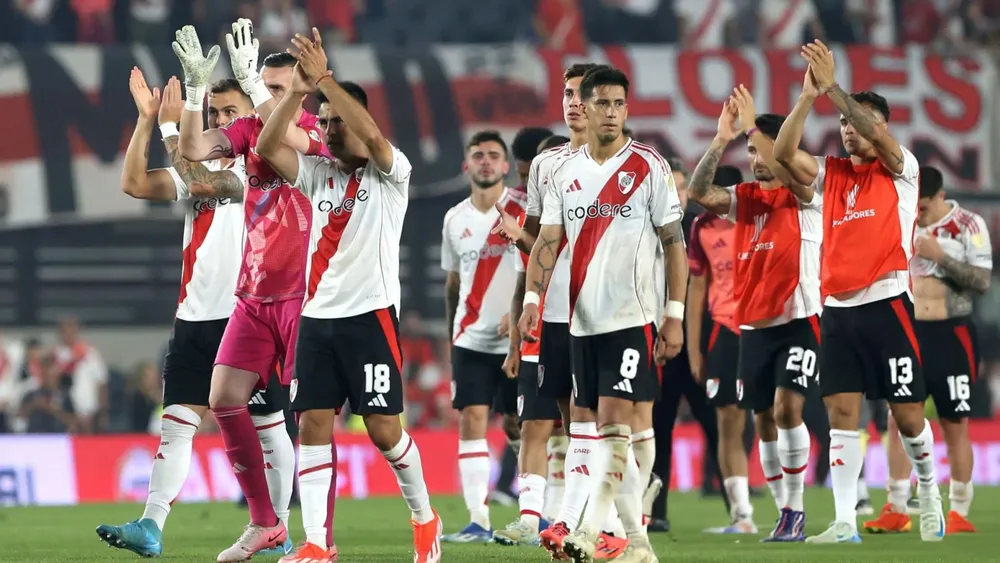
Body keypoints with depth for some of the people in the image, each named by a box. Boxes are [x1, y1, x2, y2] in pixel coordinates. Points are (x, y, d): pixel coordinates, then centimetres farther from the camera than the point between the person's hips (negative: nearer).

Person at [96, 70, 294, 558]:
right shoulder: (197, 167, 16)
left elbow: (200, 183, -20)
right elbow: (135, 184, 4)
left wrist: (172, 126, -13)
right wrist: (147, 119, -2)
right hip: (195, 317, 6)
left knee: (268, 428, 1)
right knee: (176, 424, -3)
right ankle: (151, 527, -9)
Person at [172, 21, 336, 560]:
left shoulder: (318, 134, -8)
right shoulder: (249, 129, 8)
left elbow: (286, 138, -31)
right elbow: (193, 149, -5)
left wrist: (250, 79, -34)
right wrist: (195, 88, -15)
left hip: (303, 294, -6)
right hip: (254, 294, 6)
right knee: (224, 400, 1)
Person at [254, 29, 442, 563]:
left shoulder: (388, 173, -1)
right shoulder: (319, 175, 12)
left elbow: (371, 134, -22)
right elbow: (267, 147, -3)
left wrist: (325, 79, -29)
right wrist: (297, 92, -17)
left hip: (371, 314, -5)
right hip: (317, 317, 5)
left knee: (383, 428, -4)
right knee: (312, 424, -4)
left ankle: (424, 518, 18)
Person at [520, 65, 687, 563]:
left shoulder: (648, 167, -3)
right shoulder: (565, 172, 9)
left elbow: (673, 243, -3)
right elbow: (548, 241, 6)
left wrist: (675, 314, -8)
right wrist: (532, 299, -9)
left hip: (633, 317, -5)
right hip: (582, 320, 5)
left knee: (614, 420, -15)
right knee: (609, 429, 8)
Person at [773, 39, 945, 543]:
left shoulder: (900, 169, 2)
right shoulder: (831, 174, 12)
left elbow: (876, 133, -18)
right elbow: (784, 154, -4)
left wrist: (833, 87, -22)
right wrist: (808, 96, -16)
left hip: (886, 303, -4)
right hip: (837, 308, 4)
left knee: (906, 413, 0)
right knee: (841, 411, -4)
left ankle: (928, 489, 26)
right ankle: (845, 521, -6)